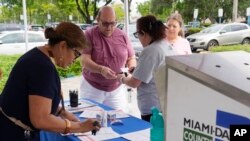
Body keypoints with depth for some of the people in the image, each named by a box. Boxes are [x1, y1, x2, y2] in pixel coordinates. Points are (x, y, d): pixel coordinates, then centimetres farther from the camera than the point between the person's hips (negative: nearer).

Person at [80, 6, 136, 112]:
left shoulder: (122, 36, 2)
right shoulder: (89, 35, -7)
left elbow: (131, 58, 11)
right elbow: (85, 61, -15)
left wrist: (131, 67, -12)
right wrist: (101, 69, -32)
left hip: (116, 89, 3)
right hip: (92, 88, -2)